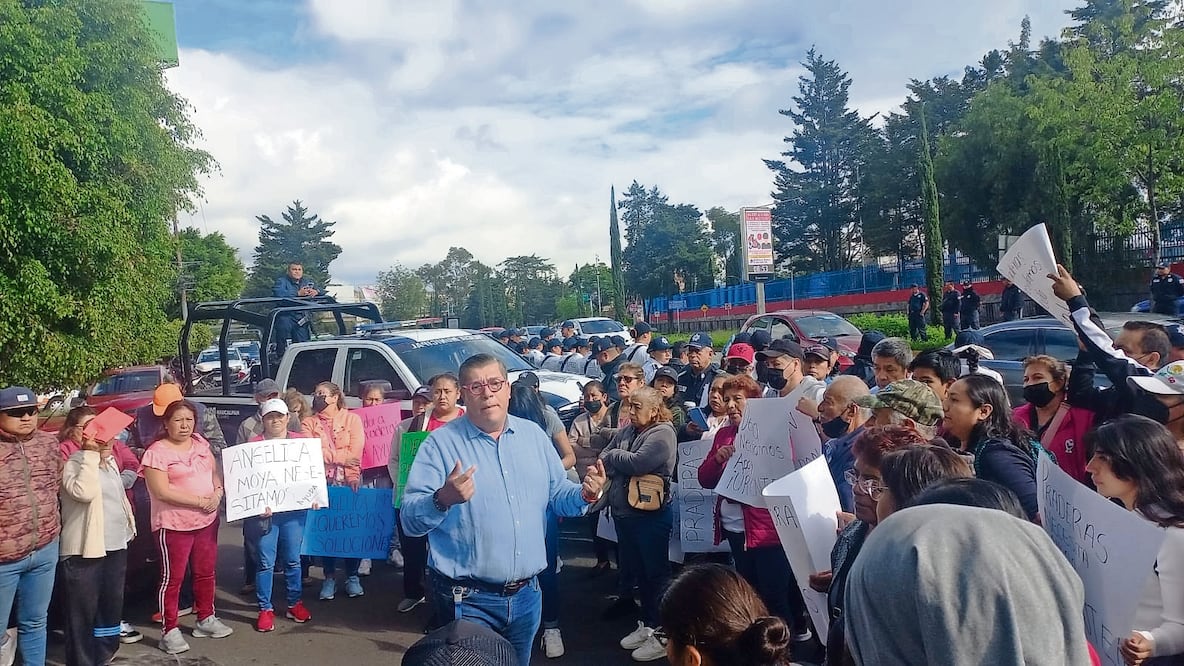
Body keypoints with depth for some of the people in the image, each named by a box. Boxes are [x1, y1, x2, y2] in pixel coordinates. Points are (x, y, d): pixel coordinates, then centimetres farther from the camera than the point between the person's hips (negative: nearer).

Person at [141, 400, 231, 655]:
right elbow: (162, 492, -19)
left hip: (207, 520, 6)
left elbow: (215, 472, 16)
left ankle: (206, 619, 29)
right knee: (172, 578, 2)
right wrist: (200, 501, -19)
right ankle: (169, 631, 11)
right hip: (174, 525, -6)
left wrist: (217, 493, -6)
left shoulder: (201, 444, 7)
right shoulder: (157, 452, -12)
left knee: (206, 572, 15)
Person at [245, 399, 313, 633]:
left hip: (294, 509, 2)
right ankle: (265, 609, 14)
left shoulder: (300, 441, 7)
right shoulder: (253, 445, -1)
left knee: (292, 559, 11)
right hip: (264, 510, -2)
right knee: (266, 561, 3)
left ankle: (295, 603, 24)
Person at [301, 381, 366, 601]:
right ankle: (330, 578, 15)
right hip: (321, 482, 1)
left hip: (349, 480, -1)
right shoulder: (308, 423, 11)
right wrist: (341, 457, -10)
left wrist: (353, 476, -16)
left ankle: (352, 577, 13)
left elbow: (356, 451, -5)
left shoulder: (352, 418, 6)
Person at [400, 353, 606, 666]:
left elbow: (556, 495, 13)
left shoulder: (534, 435, 6)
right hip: (469, 601, -5)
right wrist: (443, 499, -35)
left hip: (526, 594, 5)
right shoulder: (441, 443, -10)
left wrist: (585, 495, -8)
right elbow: (410, 520, -15)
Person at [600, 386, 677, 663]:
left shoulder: (662, 433, -13)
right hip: (623, 514, 8)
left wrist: (613, 456, -7)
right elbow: (602, 460, 9)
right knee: (638, 571, 18)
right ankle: (647, 624, 33)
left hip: (650, 515, -8)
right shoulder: (626, 431, 10)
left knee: (656, 573, 3)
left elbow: (638, 463, -23)